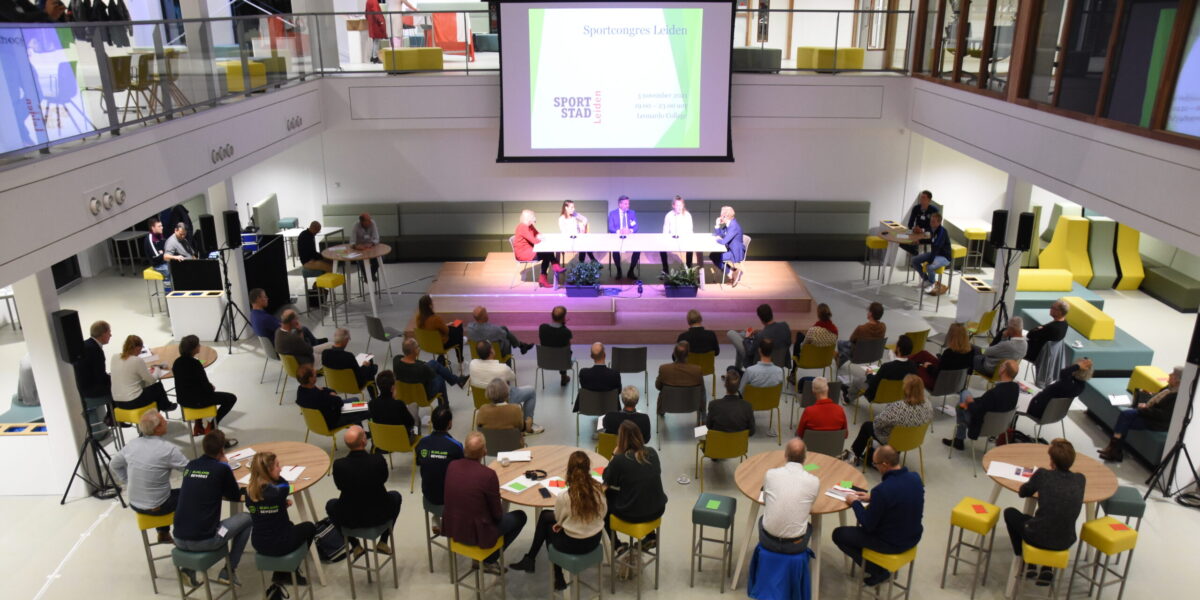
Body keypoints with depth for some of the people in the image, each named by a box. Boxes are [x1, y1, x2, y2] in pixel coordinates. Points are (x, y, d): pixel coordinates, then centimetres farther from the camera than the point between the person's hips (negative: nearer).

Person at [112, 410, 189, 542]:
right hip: (156, 507, -6)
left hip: (135, 504, 6)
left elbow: (114, 465, 10)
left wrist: (129, 483, 17)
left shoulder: (131, 444, -6)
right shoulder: (168, 449, -24)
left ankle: (163, 534, 40)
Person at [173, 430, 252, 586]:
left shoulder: (190, 465, 8)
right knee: (246, 518, 17)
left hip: (179, 539, 6)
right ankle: (228, 571, 15)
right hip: (205, 541, -6)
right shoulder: (221, 468, -8)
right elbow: (236, 497, 8)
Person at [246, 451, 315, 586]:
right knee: (310, 527, 23)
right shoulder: (280, 489, -22)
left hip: (258, 545, 6)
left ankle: (281, 573, 34)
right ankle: (288, 572, 31)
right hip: (280, 545, -5)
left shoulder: (249, 490, -7)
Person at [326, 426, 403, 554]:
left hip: (349, 519, 1)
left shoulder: (338, 464, -19)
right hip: (379, 516, 0)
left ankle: (355, 545, 27)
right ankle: (383, 542, 24)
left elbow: (340, 487, 2)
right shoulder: (379, 460, -20)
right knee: (395, 496, 31)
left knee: (330, 504, 32)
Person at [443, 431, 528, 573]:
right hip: (477, 534, -6)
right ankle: (489, 560, 16)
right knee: (520, 516, 16)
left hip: (453, 528, 6)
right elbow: (497, 515, -14)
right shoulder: (488, 475, -26)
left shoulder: (452, 466, -10)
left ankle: (487, 560, 26)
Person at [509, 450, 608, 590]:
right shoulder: (598, 489, -16)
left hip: (573, 544, -5)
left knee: (547, 526, 28)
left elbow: (559, 519, -5)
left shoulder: (564, 497, -26)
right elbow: (603, 513, 1)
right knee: (545, 516, 22)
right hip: (595, 540, 5)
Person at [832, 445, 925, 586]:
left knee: (838, 535, 7)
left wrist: (855, 503, -4)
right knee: (870, 516, 31)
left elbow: (867, 525, -19)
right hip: (914, 537, 7)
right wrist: (873, 498, 10)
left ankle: (878, 571, 11)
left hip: (892, 544, -7)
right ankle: (879, 569, 29)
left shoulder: (882, 490, -32)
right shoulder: (915, 478, -10)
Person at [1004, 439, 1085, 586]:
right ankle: (1047, 569, 25)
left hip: (1038, 537, -4)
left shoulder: (1042, 474, -7)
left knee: (1009, 512, 26)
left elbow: (1022, 493, 11)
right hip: (1065, 542, 4)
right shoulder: (1080, 479, 1)